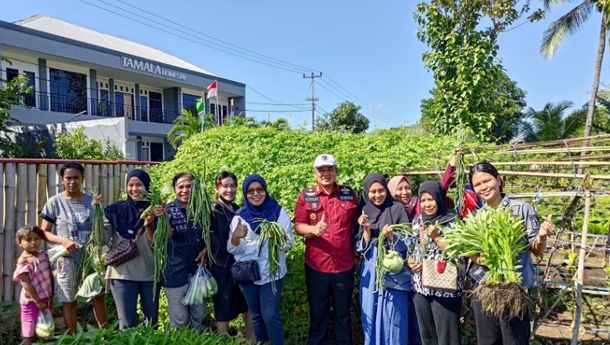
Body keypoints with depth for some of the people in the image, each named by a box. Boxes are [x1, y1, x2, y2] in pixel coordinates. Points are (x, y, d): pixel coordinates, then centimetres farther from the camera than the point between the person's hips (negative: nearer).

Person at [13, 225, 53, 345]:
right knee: (29, 333, 2)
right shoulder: (23, 263, -18)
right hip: (31, 302, -6)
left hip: (46, 299, 6)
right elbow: (27, 285, -20)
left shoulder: (44, 255, 3)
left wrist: (52, 295, 6)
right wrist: (38, 301, -21)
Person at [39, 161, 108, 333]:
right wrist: (62, 240, -18)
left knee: (98, 296, 8)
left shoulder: (90, 200, 5)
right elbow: (43, 233, -1)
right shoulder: (55, 202, -3)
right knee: (69, 301, 7)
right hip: (66, 258, -2)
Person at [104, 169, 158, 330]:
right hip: (123, 274, -1)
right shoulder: (116, 210, -1)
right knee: (127, 324, 0)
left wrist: (148, 225, -23)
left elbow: (155, 244, -6)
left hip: (149, 273, 2)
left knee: (152, 320, 15)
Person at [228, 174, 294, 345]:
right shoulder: (239, 216, 1)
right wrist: (235, 237, -23)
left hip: (272, 272, -2)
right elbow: (233, 249, -2)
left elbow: (289, 243, -5)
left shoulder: (279, 212, -3)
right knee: (256, 315, 15)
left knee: (270, 315, -9)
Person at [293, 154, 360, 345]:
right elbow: (298, 226, -7)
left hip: (344, 265, 1)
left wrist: (356, 250, 3)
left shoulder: (349, 194, 4)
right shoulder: (305, 196, -1)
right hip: (316, 265, -1)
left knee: (343, 312, 14)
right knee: (318, 312, 11)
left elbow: (356, 224, 13)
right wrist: (314, 229, -27)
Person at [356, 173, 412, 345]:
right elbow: (361, 247, 3)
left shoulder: (397, 209, -4)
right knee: (372, 316, 10)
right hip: (371, 272, 3)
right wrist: (366, 229, -14)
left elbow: (407, 242, -6)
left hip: (393, 271, -3)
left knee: (393, 316, 1)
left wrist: (391, 236, -24)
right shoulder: (364, 212, 6)